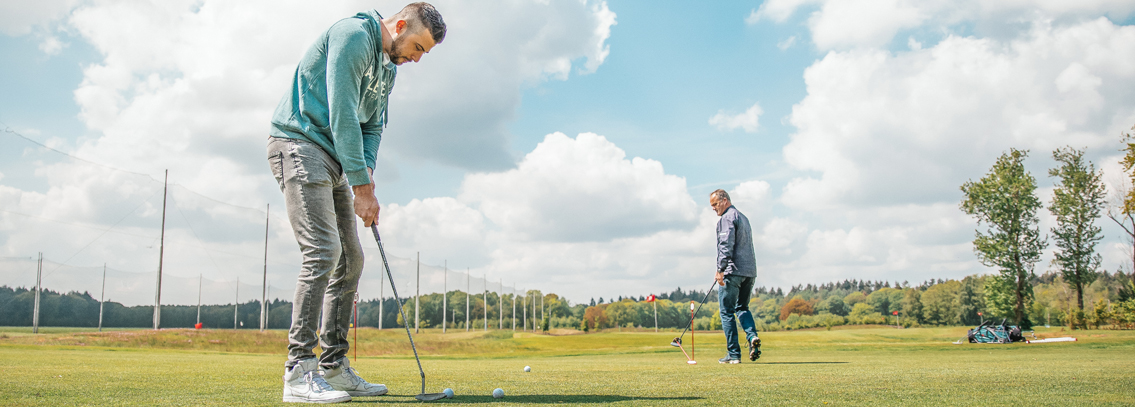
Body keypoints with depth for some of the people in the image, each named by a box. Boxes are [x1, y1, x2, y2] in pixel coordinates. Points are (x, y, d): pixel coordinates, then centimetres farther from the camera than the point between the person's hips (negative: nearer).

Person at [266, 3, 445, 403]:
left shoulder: (388, 68, 16)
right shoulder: (354, 35, -14)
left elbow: (373, 125, 17)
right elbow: (342, 114, -20)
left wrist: (367, 170, -3)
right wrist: (361, 187, -19)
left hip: (332, 160, 10)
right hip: (299, 143, -10)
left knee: (350, 258, 6)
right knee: (323, 251, -19)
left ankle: (334, 367, 11)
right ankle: (298, 373, -14)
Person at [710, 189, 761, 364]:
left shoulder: (727, 218, -7)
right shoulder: (744, 218, 22)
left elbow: (726, 245, -18)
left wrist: (721, 269, -20)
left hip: (733, 271, -9)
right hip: (750, 271, 9)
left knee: (727, 312, -2)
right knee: (742, 307, 17)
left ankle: (733, 354, -2)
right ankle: (752, 336, -8)